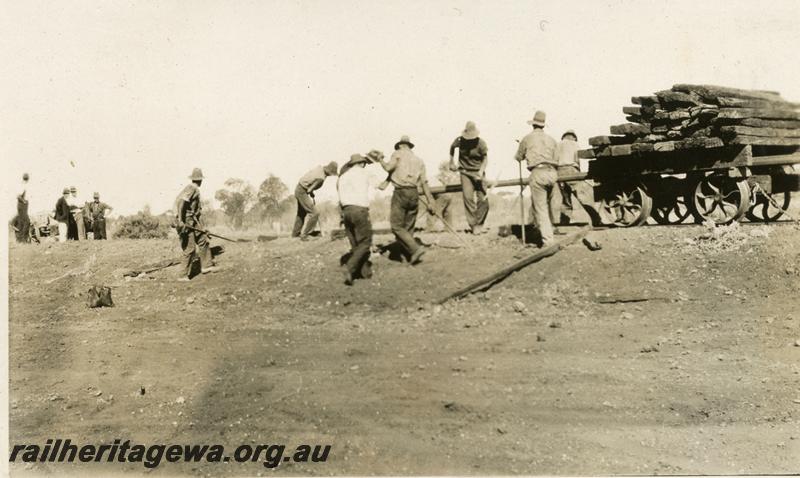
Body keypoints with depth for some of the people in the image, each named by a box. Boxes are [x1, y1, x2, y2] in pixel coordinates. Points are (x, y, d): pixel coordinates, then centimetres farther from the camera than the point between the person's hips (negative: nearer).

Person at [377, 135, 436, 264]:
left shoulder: (398, 153, 5)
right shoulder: (418, 160, 18)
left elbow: (389, 167, -12)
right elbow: (424, 182, 11)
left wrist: (382, 162, 10)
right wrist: (430, 201, 8)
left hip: (400, 192, -6)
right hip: (414, 193, 6)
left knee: (397, 226, -2)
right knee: (409, 227, 13)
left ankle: (415, 249, -16)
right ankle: (413, 256, 11)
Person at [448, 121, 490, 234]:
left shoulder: (481, 143, -14)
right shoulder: (459, 141, -8)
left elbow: (485, 158, -6)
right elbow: (452, 147, 14)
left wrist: (481, 170, -22)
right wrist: (451, 163, 17)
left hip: (478, 172, -1)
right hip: (465, 172, 1)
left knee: (482, 199, -6)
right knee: (468, 197, -12)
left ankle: (479, 224, 9)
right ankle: (472, 224, -7)